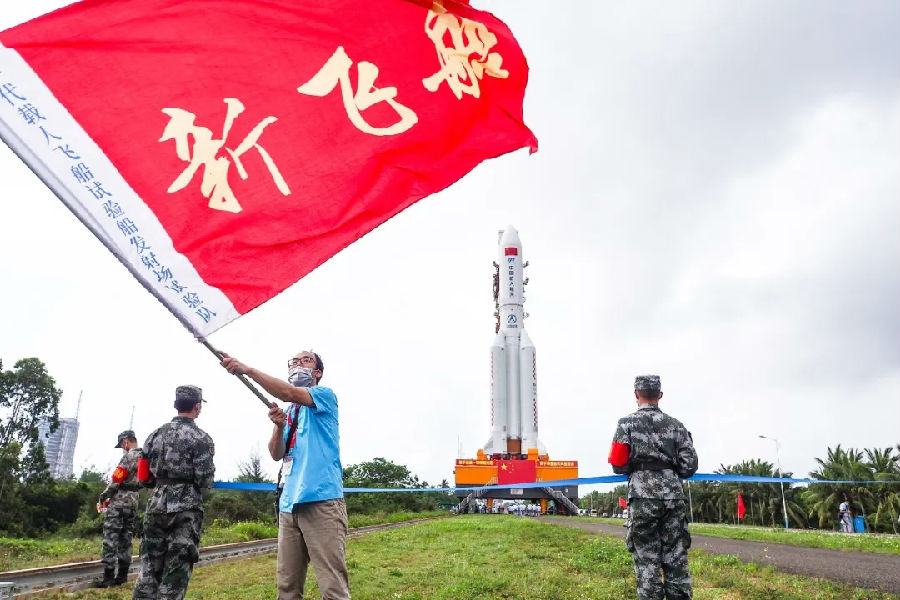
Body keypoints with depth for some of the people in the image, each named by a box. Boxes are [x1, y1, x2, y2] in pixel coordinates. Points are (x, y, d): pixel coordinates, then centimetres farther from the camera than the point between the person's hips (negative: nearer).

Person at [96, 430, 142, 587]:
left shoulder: (129, 456, -14)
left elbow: (116, 480, -15)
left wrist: (102, 498, -4)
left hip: (118, 503, -8)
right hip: (133, 503, 8)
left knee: (110, 539, -5)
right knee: (126, 539, 12)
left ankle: (108, 576, -6)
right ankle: (122, 574, 14)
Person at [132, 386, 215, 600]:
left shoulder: (155, 435, 10)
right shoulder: (200, 437, -8)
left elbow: (144, 476, 10)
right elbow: (205, 480, -11)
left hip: (156, 505, 5)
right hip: (186, 509, -5)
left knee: (149, 570, 11)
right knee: (175, 573, 0)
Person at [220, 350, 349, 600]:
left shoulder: (325, 395, 2)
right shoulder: (288, 410, 21)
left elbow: (290, 394, -17)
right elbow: (276, 454, 12)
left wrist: (248, 370, -19)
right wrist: (279, 426, -6)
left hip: (322, 500, -7)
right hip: (289, 504, 7)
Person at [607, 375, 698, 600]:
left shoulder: (627, 423, -1)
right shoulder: (675, 425, 8)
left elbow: (618, 465, -4)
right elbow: (689, 467, 5)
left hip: (643, 497, -3)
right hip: (673, 496, 3)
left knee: (646, 559, 2)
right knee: (676, 558, 9)